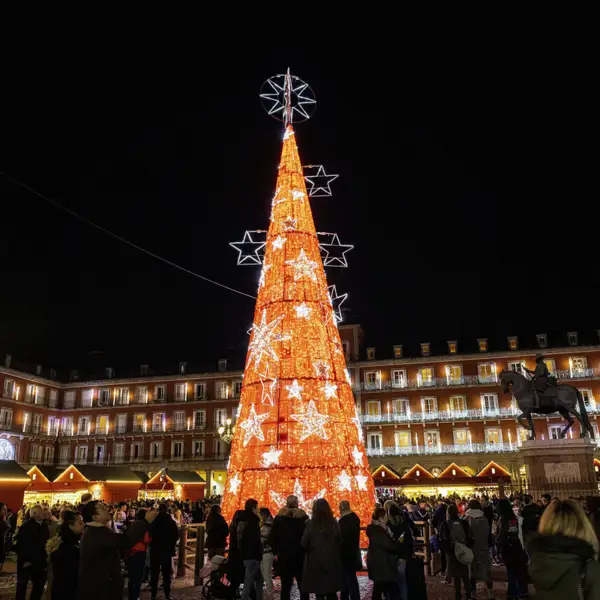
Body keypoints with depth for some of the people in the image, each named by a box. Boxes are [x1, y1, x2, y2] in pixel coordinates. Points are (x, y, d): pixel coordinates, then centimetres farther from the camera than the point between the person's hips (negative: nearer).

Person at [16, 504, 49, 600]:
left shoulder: (44, 526, 5)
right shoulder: (26, 526, -12)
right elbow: (20, 544, -15)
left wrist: (45, 557, 4)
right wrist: (24, 559, -18)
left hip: (39, 562, 5)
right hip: (26, 562, -5)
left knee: (39, 585, 10)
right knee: (22, 585, 9)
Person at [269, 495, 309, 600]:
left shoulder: (279, 518, -1)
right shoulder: (303, 517, -4)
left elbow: (273, 537, 1)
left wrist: (276, 552, 9)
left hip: (284, 556, 1)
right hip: (300, 555, 0)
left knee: (285, 585, 4)